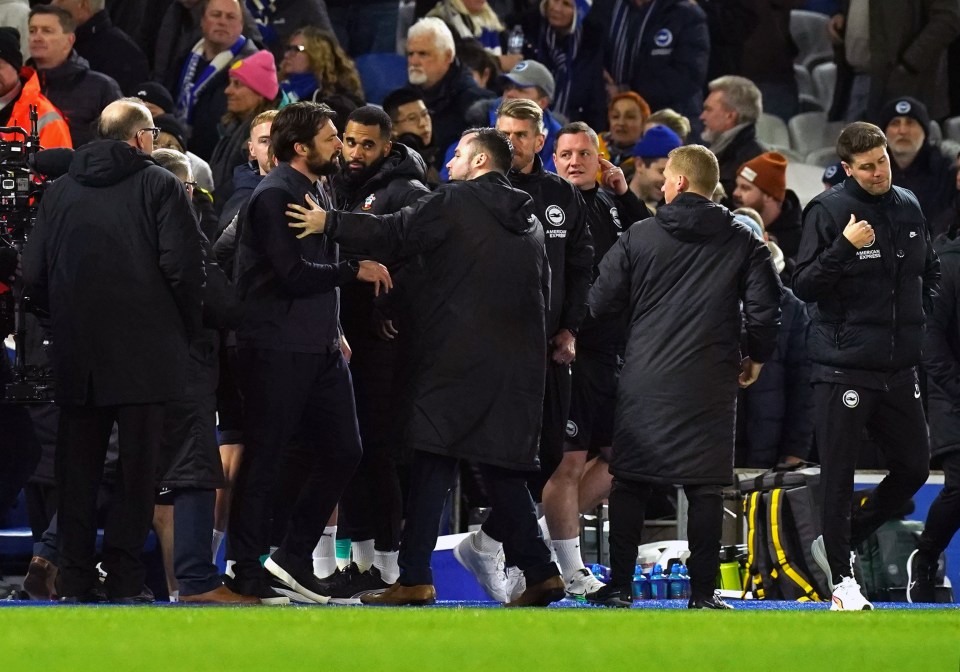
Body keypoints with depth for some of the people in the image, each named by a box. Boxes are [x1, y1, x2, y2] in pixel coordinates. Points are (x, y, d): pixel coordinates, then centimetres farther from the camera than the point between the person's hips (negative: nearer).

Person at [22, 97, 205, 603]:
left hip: (76, 352, 3)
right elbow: (183, 265, -12)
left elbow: (34, 273, 6)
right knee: (136, 467, 0)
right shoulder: (160, 186, -3)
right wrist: (186, 327, 3)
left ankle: (75, 579, 6)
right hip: (145, 351, -3)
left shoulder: (60, 190, 8)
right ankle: (123, 577, -5)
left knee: (77, 468, 8)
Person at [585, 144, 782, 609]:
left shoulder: (638, 238, -1)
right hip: (712, 381, 0)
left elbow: (601, 302, 1)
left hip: (645, 379, 0)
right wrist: (755, 357, 15)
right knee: (706, 487, 3)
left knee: (630, 482, 7)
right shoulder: (743, 243, 1)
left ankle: (618, 587, 5)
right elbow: (765, 307, -2)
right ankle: (703, 592, 0)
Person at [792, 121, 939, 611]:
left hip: (899, 366, 6)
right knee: (839, 475, -2)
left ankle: (838, 543, 25)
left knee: (913, 468, 9)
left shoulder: (908, 208, 9)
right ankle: (841, 578, 7)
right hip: (843, 365, -6)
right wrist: (844, 248, -25)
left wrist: (919, 313, 11)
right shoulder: (828, 211, -9)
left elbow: (930, 270, 25)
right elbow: (803, 285, -14)